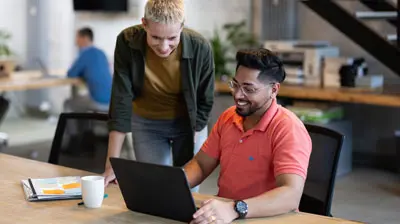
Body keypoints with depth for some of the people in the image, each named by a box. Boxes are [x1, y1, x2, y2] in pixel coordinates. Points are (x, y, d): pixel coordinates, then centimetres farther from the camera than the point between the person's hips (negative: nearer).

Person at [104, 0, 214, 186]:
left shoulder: (200, 48, -25)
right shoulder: (127, 42, -25)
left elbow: (205, 102, -10)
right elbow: (121, 101, -22)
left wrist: (190, 148, -10)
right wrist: (112, 163, -24)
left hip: (189, 123, 0)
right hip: (146, 123, 0)